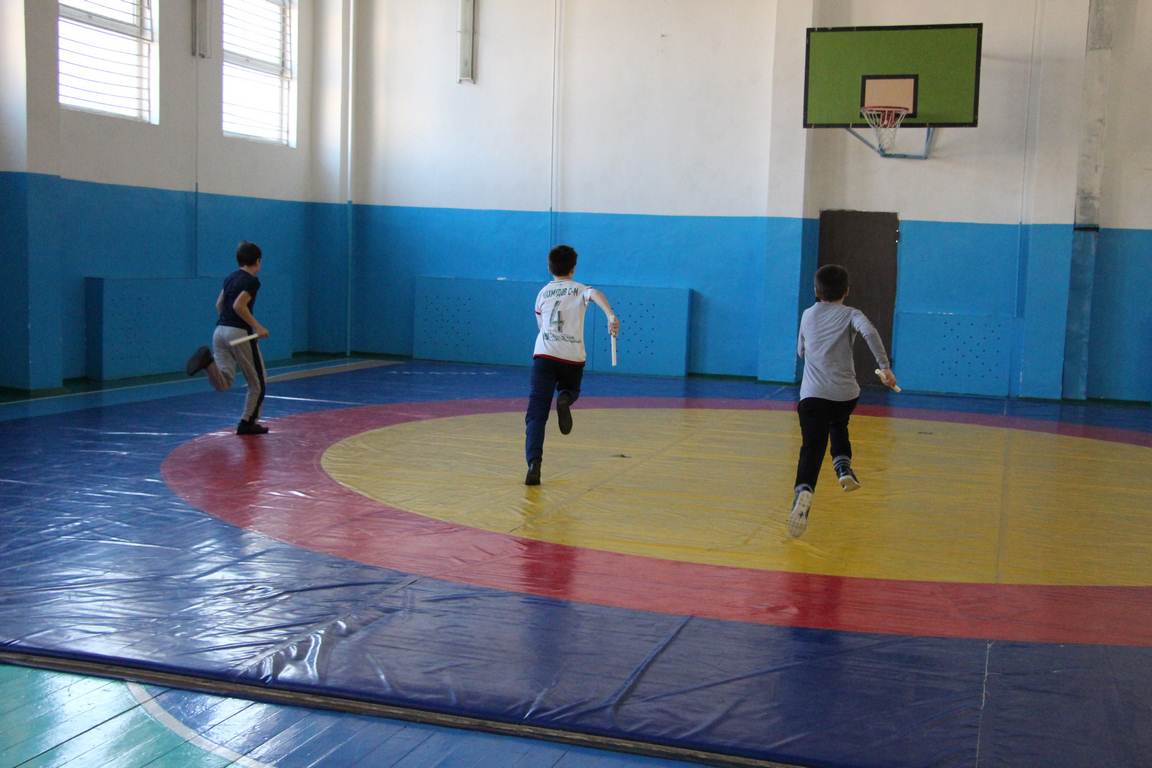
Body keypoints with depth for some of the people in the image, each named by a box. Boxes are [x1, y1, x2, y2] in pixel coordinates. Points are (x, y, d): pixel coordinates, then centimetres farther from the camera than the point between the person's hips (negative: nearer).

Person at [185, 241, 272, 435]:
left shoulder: (230, 278, 16)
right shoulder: (252, 281, -7)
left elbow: (219, 305, 23)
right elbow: (239, 305, -18)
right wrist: (257, 326, -14)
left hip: (220, 330, 7)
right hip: (240, 333, -7)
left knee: (223, 384, -3)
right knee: (257, 382, 11)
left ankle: (207, 360, -30)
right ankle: (248, 423, 13)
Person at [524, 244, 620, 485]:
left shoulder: (543, 293, 20)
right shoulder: (580, 289, 13)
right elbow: (596, 295, -12)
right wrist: (611, 316, -28)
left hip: (544, 355, 0)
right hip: (573, 357, 0)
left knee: (536, 414, -4)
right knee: (571, 391, 31)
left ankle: (534, 463, -24)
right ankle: (564, 399, -7)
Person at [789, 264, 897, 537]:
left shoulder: (808, 315, 19)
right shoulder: (850, 315, 8)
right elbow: (869, 332, -14)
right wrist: (884, 366, -13)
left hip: (812, 394, 0)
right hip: (845, 394, 0)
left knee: (811, 448, -10)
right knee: (838, 425, 33)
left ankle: (803, 492, -36)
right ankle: (843, 465, 11)